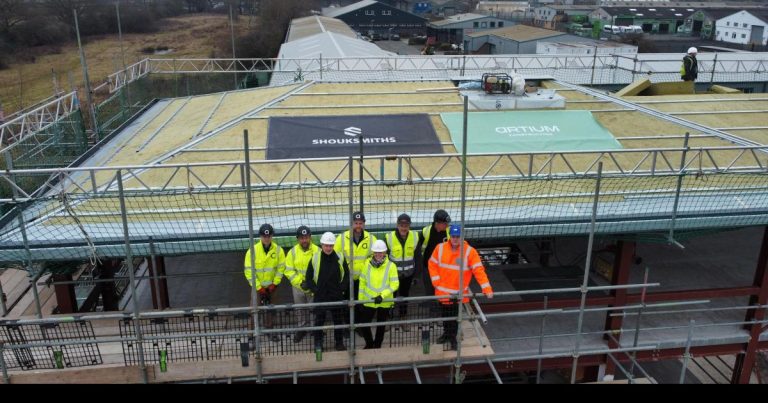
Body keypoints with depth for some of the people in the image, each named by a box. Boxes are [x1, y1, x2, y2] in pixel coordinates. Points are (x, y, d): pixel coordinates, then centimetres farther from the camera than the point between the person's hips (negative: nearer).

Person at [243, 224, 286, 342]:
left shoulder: (278, 250, -11)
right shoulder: (253, 250, -17)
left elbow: (281, 268, -3)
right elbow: (248, 271, -14)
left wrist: (275, 284, -8)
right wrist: (259, 287, -14)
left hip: (272, 285, 2)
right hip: (257, 286, -2)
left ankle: (269, 329, 34)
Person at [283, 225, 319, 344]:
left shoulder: (317, 251, -11)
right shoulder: (293, 252, -4)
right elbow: (289, 271, -5)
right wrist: (300, 282, -15)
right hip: (298, 286, 3)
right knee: (300, 309, 18)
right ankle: (302, 328, 37)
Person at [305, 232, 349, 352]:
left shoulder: (340, 258, -3)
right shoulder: (315, 258, -6)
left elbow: (346, 275, 6)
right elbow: (308, 277, 2)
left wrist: (342, 288, -5)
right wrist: (314, 289, -8)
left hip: (337, 296, 1)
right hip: (320, 296, -1)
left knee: (338, 320, 12)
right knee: (319, 320, 9)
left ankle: (339, 343, 27)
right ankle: (318, 344, 24)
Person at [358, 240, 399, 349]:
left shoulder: (390, 266, -11)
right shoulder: (367, 263, -4)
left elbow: (394, 284, -13)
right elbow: (362, 282, 2)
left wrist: (382, 296, -23)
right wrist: (360, 299, 3)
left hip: (384, 302, -1)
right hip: (368, 302, 1)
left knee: (381, 326, 15)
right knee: (364, 323, 2)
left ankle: (377, 346, 36)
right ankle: (369, 344, 28)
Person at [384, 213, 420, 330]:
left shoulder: (415, 237, -10)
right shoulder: (389, 238, -19)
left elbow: (418, 256, 1)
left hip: (408, 273, 3)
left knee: (405, 295, 19)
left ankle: (403, 319, 38)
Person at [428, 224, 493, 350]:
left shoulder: (470, 251, -15)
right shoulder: (440, 248, -8)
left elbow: (479, 270, -17)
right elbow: (432, 264, 2)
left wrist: (487, 289, -23)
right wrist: (437, 282, -5)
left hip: (458, 292, -2)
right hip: (443, 291, 2)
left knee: (454, 315, 8)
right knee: (445, 313, 19)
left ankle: (453, 336, 30)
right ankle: (446, 333, 42)